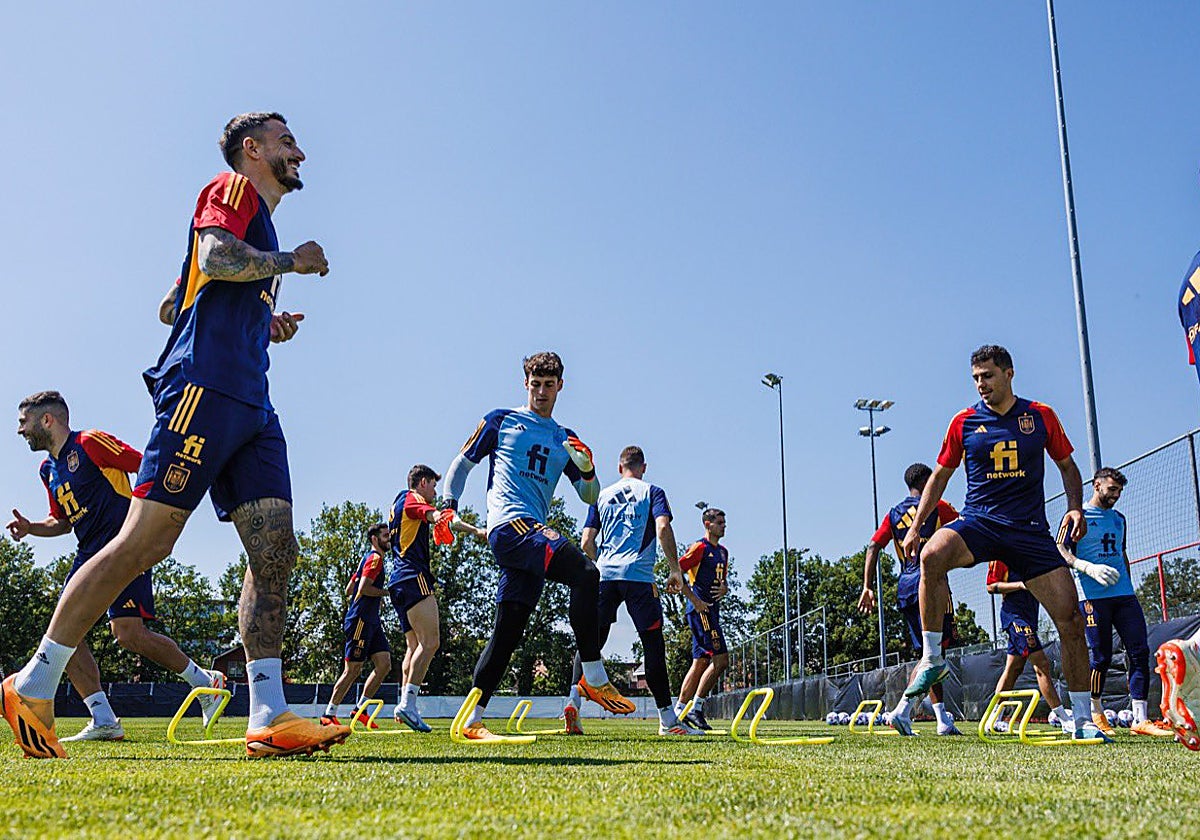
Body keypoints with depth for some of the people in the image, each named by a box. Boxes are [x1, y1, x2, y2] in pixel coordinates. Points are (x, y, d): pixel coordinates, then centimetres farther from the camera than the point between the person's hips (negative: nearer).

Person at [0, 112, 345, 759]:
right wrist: (291, 261, -3)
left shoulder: (263, 226, 31)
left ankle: (268, 718, -9)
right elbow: (214, 257, -16)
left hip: (250, 402, 9)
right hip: (204, 387, -9)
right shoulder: (233, 189, 5)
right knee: (144, 542, -10)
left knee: (275, 549, -4)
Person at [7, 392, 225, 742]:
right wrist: (30, 527, 10)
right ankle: (104, 721, -2)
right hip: (89, 555, 9)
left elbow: (150, 467, -9)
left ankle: (205, 682, 4)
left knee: (129, 635, -16)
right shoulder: (49, 470, 18)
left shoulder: (90, 443, -7)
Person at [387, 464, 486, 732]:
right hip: (414, 579, -10)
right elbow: (438, 517, -20)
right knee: (430, 641, -16)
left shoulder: (399, 503, 27)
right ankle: (408, 702, -25)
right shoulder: (412, 499, -2)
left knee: (414, 645, 10)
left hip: (398, 582, 10)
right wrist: (477, 531, -32)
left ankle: (405, 703, 5)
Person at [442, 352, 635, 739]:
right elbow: (463, 462, 15)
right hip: (508, 523, -6)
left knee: (508, 631, 3)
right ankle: (594, 678, -22)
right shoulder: (501, 420, 10)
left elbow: (590, 497, 18)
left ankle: (472, 720, 10)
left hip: (535, 533, 6)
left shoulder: (565, 439, 22)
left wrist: (587, 469, -3)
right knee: (585, 573, -27)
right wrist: (449, 506, 3)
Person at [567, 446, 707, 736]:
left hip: (604, 574, 3)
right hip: (639, 576, -3)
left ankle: (573, 700, -14)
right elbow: (663, 528, -9)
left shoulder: (602, 496, 18)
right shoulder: (652, 492, 9)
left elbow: (587, 543, 13)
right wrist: (675, 570, -5)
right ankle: (668, 720, 5)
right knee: (653, 644, 3)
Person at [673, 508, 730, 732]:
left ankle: (679, 711, 12)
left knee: (701, 662, 8)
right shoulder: (700, 547, -8)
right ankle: (695, 707, -9)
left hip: (711, 610, 9)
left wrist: (724, 588, 4)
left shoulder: (723, 552, 20)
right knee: (720, 659, -14)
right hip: (700, 610, -9)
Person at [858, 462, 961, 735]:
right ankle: (903, 708, -29)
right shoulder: (936, 506, 3)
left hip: (904, 589, 6)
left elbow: (873, 547, 5)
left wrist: (867, 587, 2)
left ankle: (943, 720, 12)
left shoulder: (893, 514, 15)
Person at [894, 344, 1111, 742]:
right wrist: (915, 526, 6)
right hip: (978, 521, -1)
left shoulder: (1041, 416, 6)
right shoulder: (964, 422, 6)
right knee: (933, 555, -34)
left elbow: (1067, 465, 16)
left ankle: (1083, 720, 9)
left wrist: (1075, 507, -2)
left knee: (1070, 617, -7)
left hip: (1030, 529, 1)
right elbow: (940, 476, 13)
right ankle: (931, 659, -21)